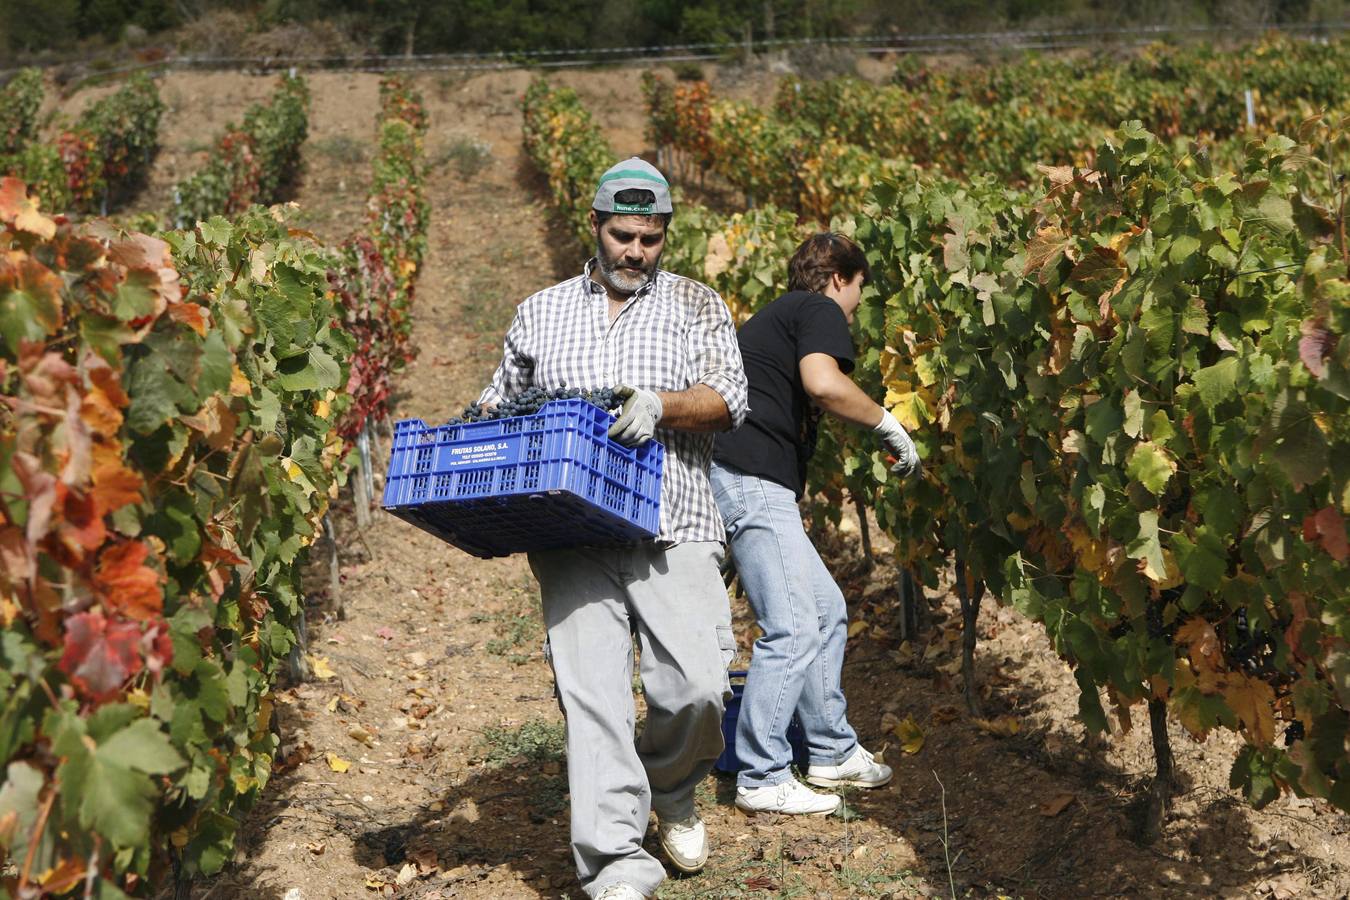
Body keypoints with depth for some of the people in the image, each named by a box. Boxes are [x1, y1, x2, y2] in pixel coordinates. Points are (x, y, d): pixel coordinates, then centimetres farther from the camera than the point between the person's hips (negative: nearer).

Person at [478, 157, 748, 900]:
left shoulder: (695, 303, 13)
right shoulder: (541, 312, 20)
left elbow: (729, 398, 0)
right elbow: (501, 401, 26)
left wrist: (661, 405, -19)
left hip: (673, 532, -1)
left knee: (695, 685, -12)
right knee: (591, 693, -10)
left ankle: (672, 795, 20)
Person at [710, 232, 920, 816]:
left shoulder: (775, 316, 29)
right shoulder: (819, 311, -1)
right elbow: (823, 383, -21)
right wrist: (886, 423, -9)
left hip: (744, 481, 11)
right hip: (752, 480, -11)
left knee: (826, 610, 17)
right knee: (792, 627, -9)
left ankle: (833, 752, 26)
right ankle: (761, 779, -5)